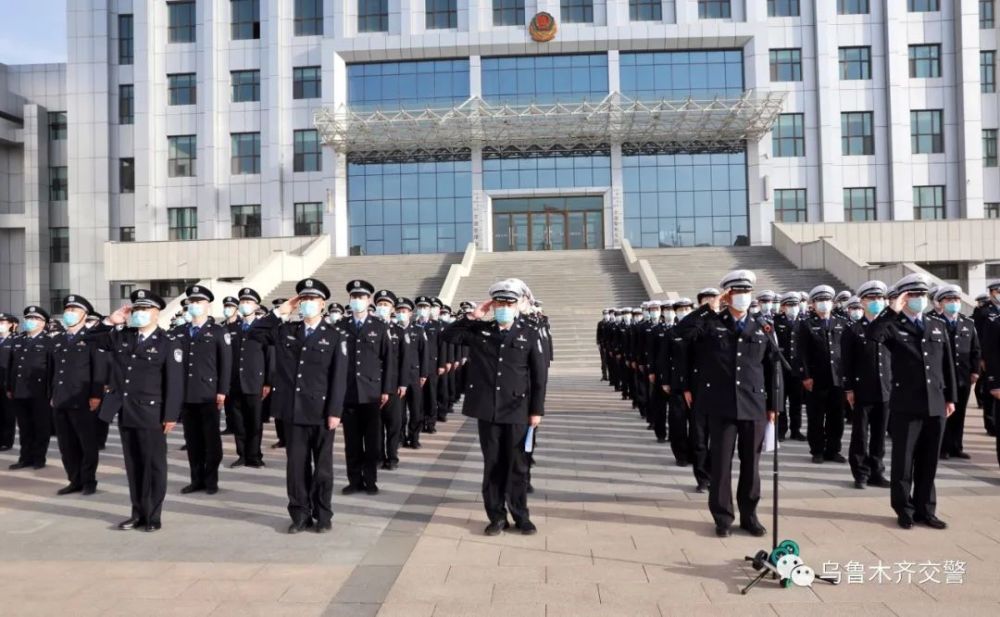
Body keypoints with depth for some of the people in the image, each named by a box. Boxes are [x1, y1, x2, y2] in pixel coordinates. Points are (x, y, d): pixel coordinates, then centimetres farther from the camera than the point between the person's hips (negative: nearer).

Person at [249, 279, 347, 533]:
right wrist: (279, 312, -2)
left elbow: (339, 378, -7)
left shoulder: (334, 336, -3)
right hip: (293, 410, 3)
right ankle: (300, 515, 21)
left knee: (322, 466, 8)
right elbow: (254, 333, 5)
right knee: (296, 466, 9)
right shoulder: (285, 331, 8)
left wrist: (334, 412, -13)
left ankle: (323, 515, 20)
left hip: (321, 412, -3)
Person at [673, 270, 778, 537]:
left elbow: (772, 369, 10)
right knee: (721, 462, 5)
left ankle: (749, 515, 24)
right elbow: (680, 331, -17)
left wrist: (772, 406, 7)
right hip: (721, 406, -2)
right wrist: (709, 307, -14)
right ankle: (722, 517, 17)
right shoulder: (712, 323, 0)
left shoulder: (762, 328, 7)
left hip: (754, 406, 2)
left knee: (751, 463, 10)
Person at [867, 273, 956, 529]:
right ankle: (905, 510, 16)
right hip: (906, 405, -4)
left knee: (928, 461, 12)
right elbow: (872, 335, -26)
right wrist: (893, 311, -22)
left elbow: (948, 364, 14)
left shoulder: (938, 326, 12)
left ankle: (925, 510, 23)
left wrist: (950, 398, 12)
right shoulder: (893, 326, -2)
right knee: (903, 460, 4)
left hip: (935, 405, 4)